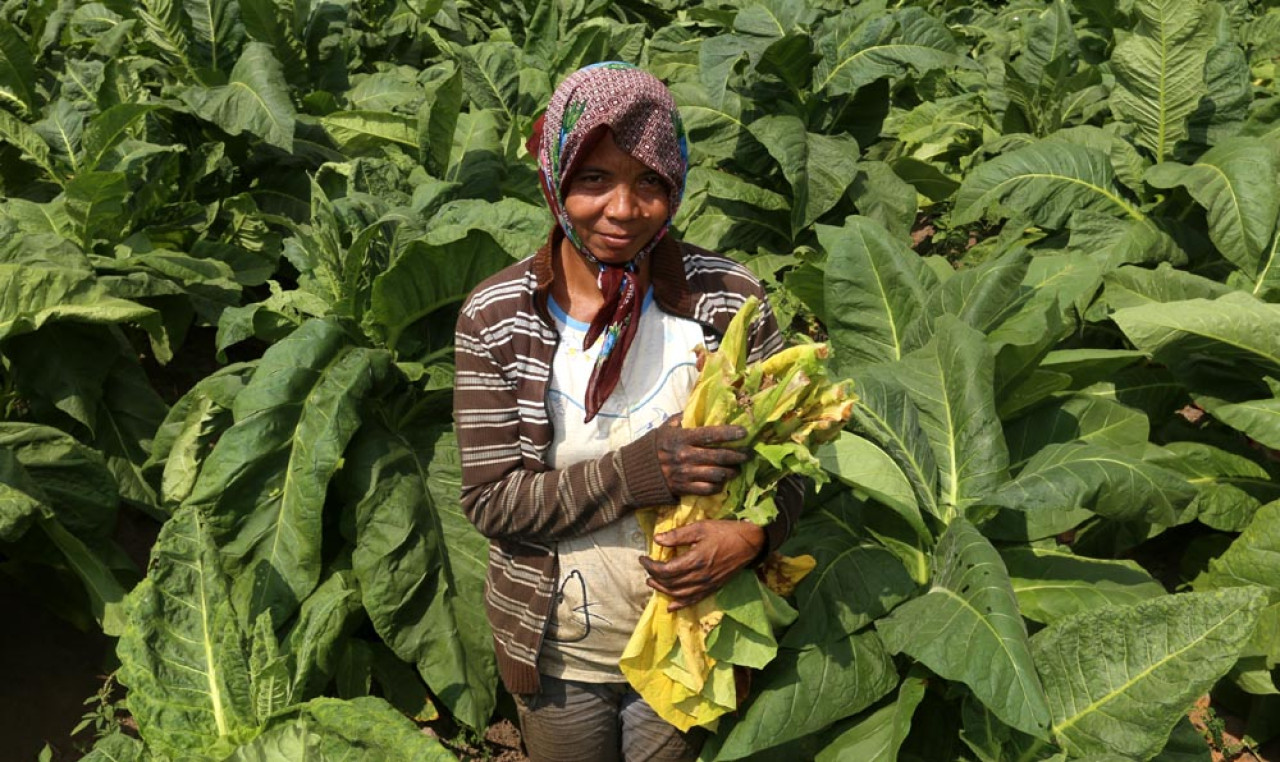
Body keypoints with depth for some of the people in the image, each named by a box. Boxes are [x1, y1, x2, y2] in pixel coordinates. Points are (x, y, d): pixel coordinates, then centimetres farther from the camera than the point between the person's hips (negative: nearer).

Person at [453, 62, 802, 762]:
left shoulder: (728, 298, -12)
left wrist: (750, 535, -25)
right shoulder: (494, 317, -14)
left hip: (688, 643, 0)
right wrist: (639, 471, -27)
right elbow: (491, 501, -14)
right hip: (558, 652, 0)